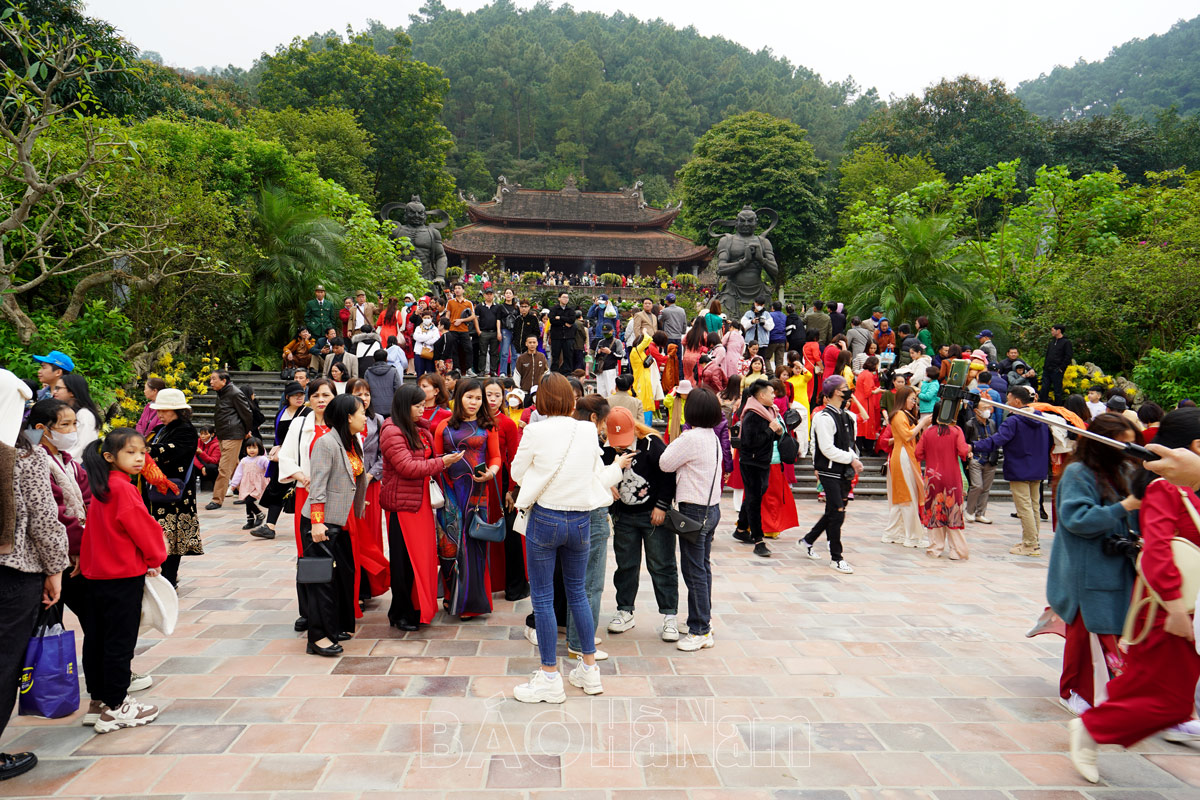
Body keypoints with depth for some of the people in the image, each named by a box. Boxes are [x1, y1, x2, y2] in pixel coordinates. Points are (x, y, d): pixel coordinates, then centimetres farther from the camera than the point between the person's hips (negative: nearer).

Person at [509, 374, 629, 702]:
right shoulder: (588, 432, -2)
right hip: (581, 519, 4)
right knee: (577, 592, 19)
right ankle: (589, 669, 27)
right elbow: (598, 478, 8)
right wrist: (618, 466, 28)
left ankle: (550, 678, 15)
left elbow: (517, 472, 3)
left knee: (542, 597, 7)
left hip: (545, 518, -4)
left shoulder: (535, 432, -11)